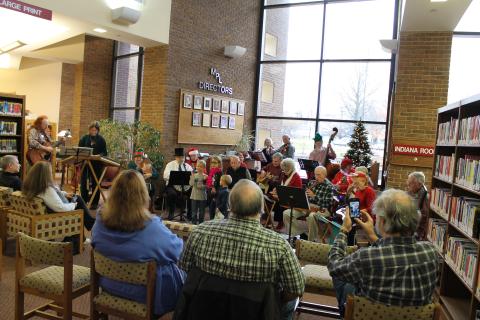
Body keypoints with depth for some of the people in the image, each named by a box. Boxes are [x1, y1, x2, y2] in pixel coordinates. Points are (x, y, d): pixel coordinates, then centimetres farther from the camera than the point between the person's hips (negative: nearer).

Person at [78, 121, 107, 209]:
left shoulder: (101, 139, 4)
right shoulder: (84, 138, 7)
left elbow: (104, 152, 2)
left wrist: (99, 155, -18)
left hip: (97, 164, -1)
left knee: (95, 183, 2)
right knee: (84, 182, 3)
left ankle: (94, 203, 9)